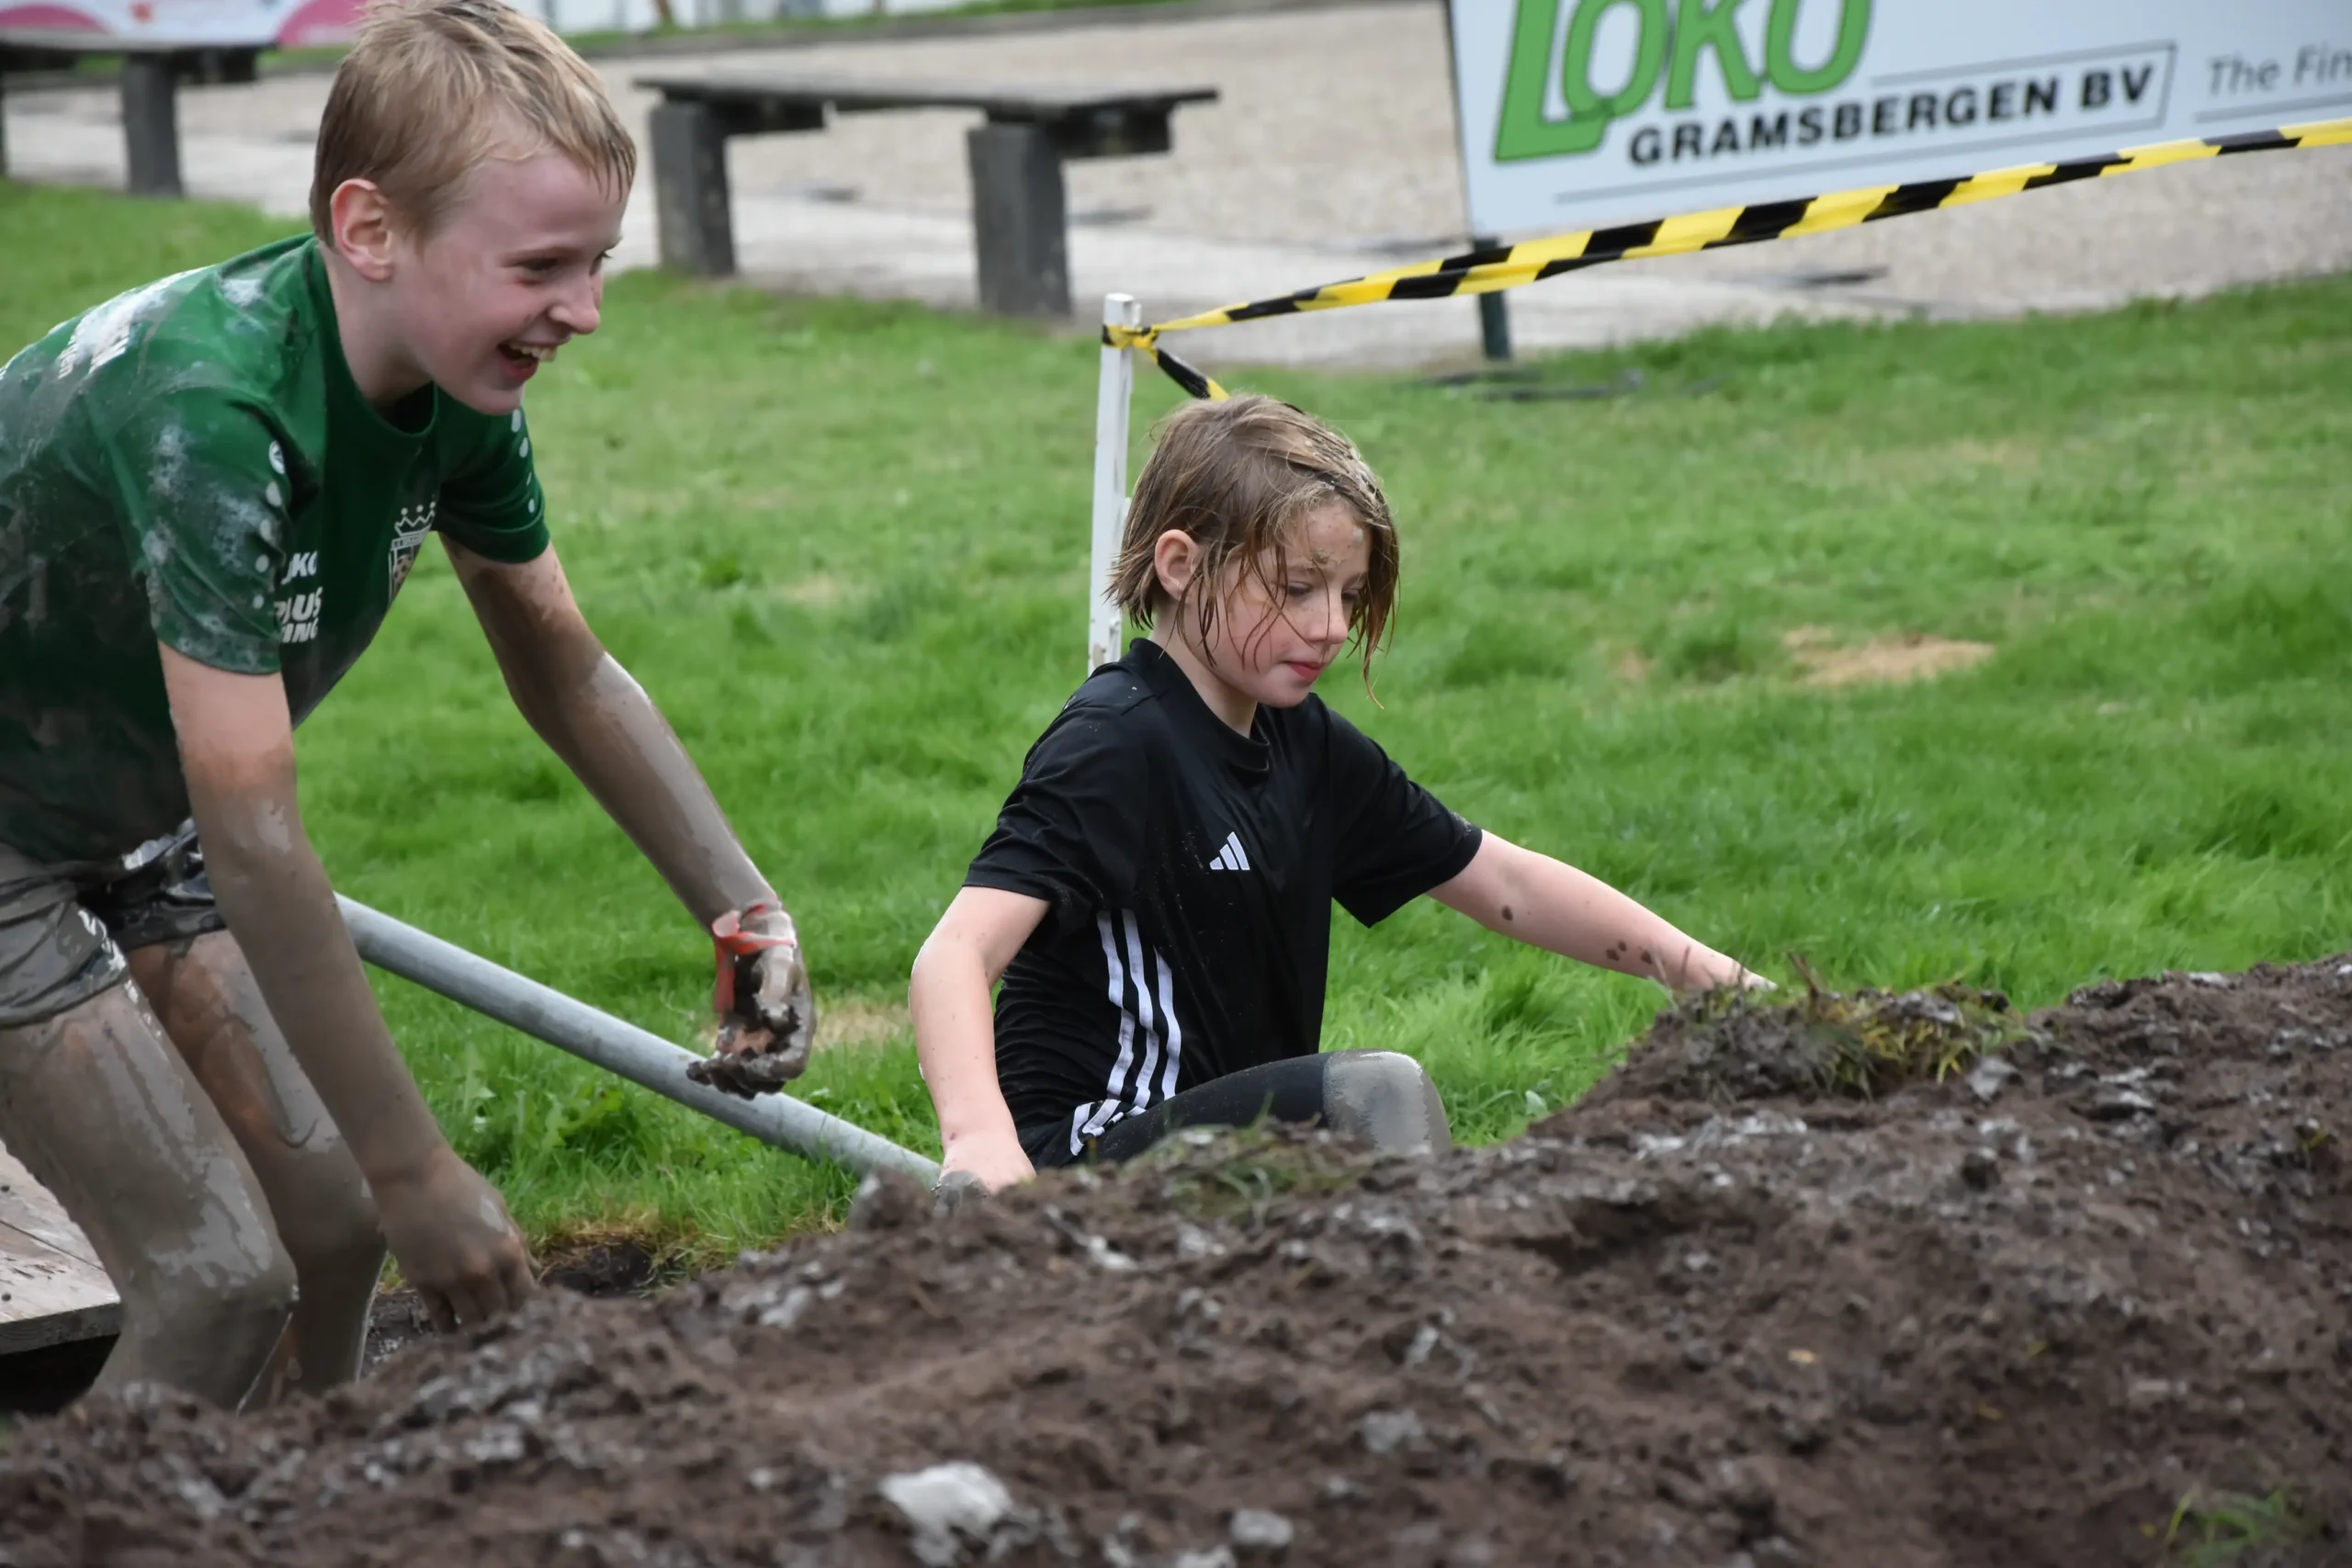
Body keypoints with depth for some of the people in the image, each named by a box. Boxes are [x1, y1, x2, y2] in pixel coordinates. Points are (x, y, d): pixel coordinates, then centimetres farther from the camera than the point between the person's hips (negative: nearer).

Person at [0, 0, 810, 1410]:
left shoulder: (460, 393, -10)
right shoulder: (215, 409, -36)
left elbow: (567, 672, 6)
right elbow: (253, 832, -37)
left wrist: (747, 909, -6)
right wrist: (416, 1171, -34)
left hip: (133, 822, 8)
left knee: (330, 1226, 4)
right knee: (223, 1278, -13)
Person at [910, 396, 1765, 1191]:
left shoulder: (1303, 744, 9)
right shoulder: (1116, 747, -17)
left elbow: (1502, 882, 17)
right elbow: (956, 951, -29)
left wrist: (1712, 975, 9)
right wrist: (978, 1136, -48)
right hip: (1082, 1157, -9)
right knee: (1380, 1094, -26)